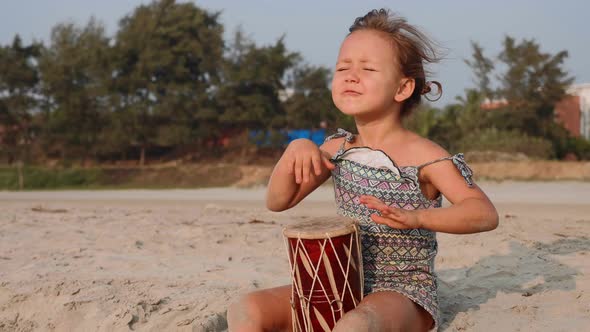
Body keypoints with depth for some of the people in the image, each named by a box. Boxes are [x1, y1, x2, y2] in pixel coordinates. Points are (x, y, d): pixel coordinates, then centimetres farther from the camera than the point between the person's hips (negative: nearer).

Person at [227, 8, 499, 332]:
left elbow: (486, 214, -21)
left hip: (404, 293, -6)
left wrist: (415, 217, -37)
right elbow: (277, 202, 10)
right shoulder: (337, 148, 6)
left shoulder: (422, 155, -11)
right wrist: (295, 151, -10)